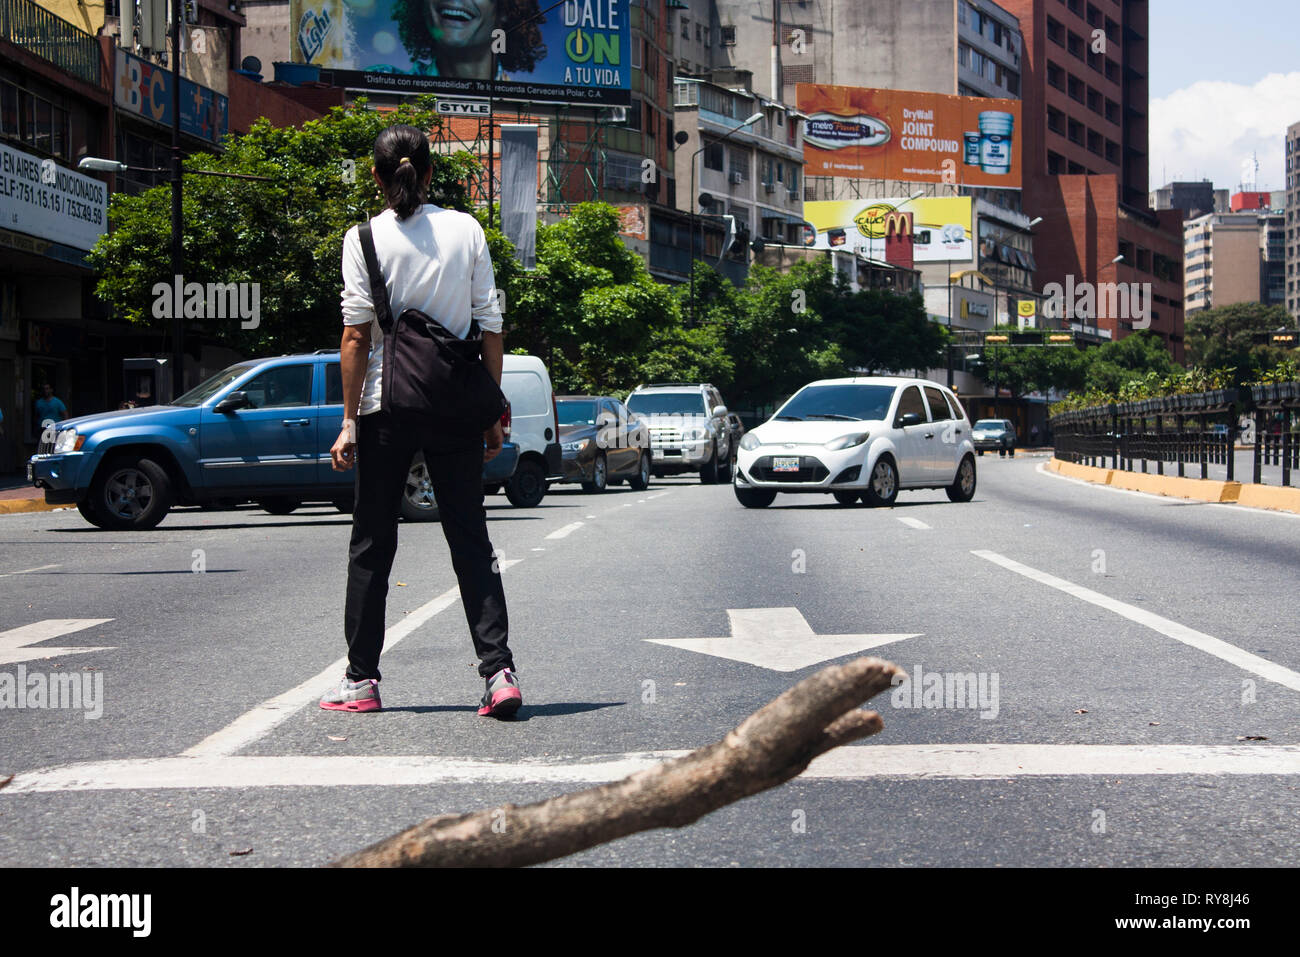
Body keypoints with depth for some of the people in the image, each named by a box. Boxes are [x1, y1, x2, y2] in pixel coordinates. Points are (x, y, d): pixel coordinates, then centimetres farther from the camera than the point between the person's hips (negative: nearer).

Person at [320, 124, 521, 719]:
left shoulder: (364, 238, -3)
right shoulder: (467, 230, 4)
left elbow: (357, 335, -6)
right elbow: (490, 326, 3)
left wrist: (349, 420, -3)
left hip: (387, 406, -2)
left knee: (372, 545, 9)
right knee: (471, 540, 5)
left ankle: (361, 680, 14)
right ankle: (499, 672, -5)